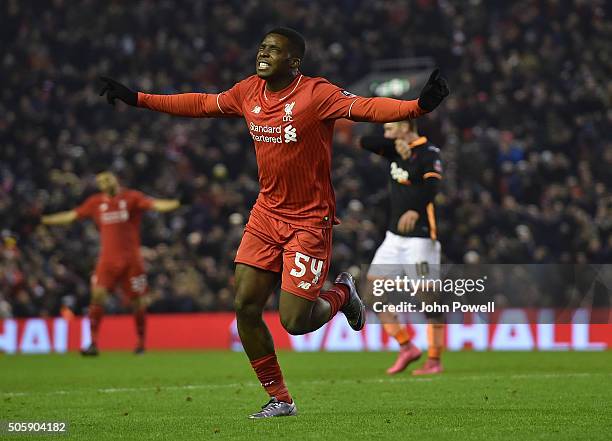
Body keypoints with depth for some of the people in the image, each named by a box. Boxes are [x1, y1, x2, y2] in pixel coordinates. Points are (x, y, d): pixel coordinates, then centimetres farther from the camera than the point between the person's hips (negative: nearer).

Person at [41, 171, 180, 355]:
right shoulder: (95, 202, 9)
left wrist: (176, 203, -29)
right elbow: (71, 216, 14)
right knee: (98, 295, -12)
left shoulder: (132, 198, 0)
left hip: (131, 259, -2)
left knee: (137, 300, 2)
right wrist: (43, 220, 11)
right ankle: (93, 343, -12)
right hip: (107, 259, 2)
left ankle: (141, 343, 18)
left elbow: (155, 205, -12)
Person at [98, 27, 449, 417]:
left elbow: (366, 107, -29)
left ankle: (343, 293, 24)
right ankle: (280, 400, 13)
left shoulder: (316, 94, -16)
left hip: (309, 220, -6)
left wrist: (419, 106, -46)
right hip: (266, 213, 6)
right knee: (245, 307, -2)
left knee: (294, 322, -10)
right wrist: (137, 99, 23)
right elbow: (202, 104, 18)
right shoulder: (249, 92, 3)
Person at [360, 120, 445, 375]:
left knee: (428, 298, -6)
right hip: (394, 237, 8)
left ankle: (434, 360, 1)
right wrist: (396, 144, -9)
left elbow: (431, 186, -27)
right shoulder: (396, 149, 12)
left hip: (420, 237, -8)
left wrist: (415, 210, -45)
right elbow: (365, 142, 4)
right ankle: (406, 347, 6)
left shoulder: (428, 153, -11)